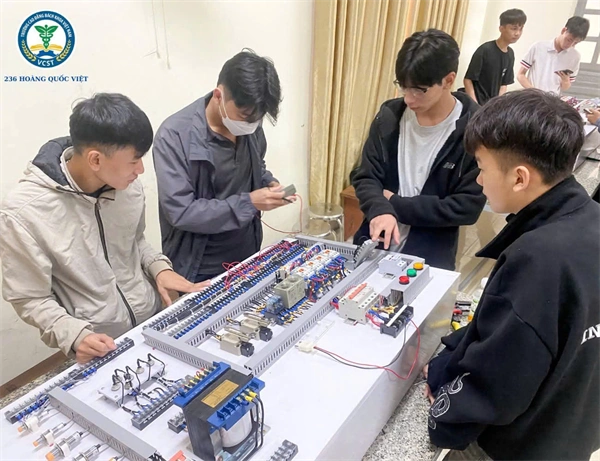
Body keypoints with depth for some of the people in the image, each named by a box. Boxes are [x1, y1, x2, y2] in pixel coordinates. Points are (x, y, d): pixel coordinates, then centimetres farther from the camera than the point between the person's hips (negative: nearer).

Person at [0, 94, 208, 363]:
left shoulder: (128, 186, -5)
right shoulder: (23, 213, -19)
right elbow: (30, 299, -11)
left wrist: (159, 267, -6)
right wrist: (75, 335, -25)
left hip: (156, 319, 3)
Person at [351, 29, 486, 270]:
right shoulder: (390, 115, -3)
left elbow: (467, 207, -15)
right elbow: (365, 177, -2)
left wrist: (396, 204, -15)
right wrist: (380, 210, -23)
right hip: (373, 247, 4)